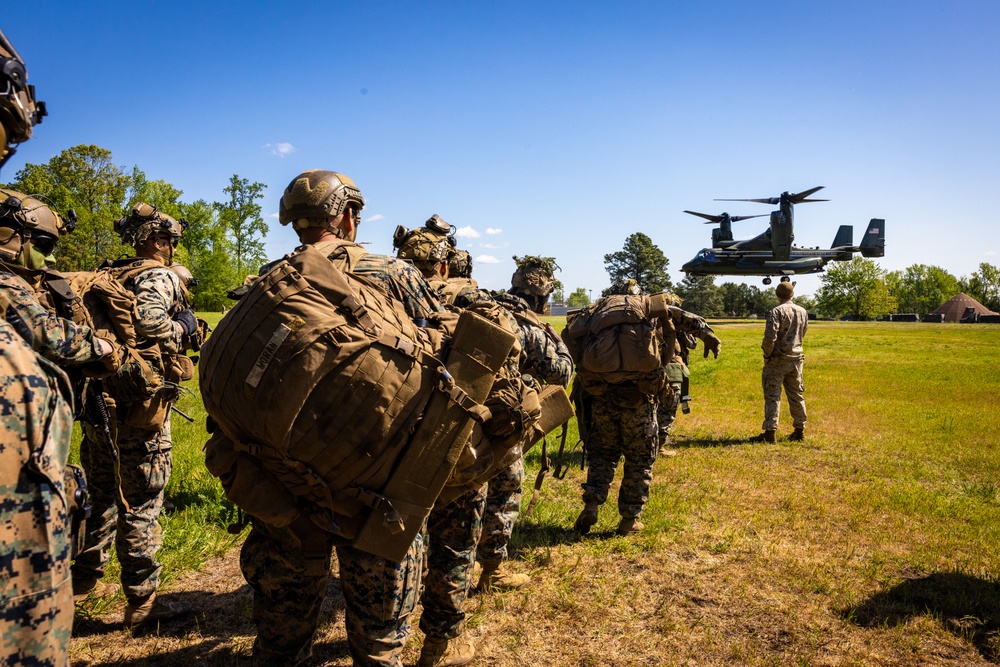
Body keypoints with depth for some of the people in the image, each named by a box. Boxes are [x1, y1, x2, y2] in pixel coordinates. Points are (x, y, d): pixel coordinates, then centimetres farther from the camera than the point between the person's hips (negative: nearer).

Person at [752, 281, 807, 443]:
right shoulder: (803, 312, 7)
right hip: (796, 358, 6)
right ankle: (800, 430, 20)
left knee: (772, 396, -3)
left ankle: (770, 431, -5)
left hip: (777, 359, -6)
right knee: (796, 395, 14)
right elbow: (801, 335, 16)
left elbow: (770, 337, -22)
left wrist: (767, 353, -9)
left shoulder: (776, 311, -13)